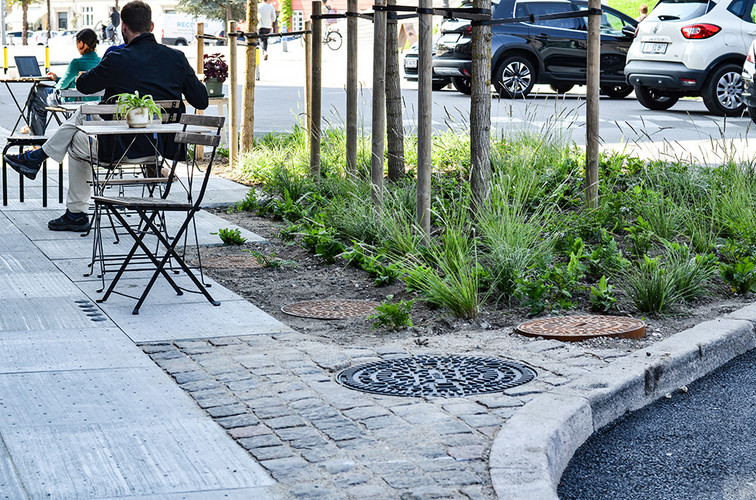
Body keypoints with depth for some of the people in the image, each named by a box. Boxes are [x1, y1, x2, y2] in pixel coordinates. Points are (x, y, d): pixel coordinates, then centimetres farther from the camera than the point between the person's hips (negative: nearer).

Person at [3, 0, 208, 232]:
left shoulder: (117, 60, -16)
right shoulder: (177, 58, -5)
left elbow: (83, 85, 2)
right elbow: (202, 102, 2)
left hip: (125, 146, -6)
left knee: (77, 141, 26)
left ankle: (76, 214, 37)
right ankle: (38, 156, 34)